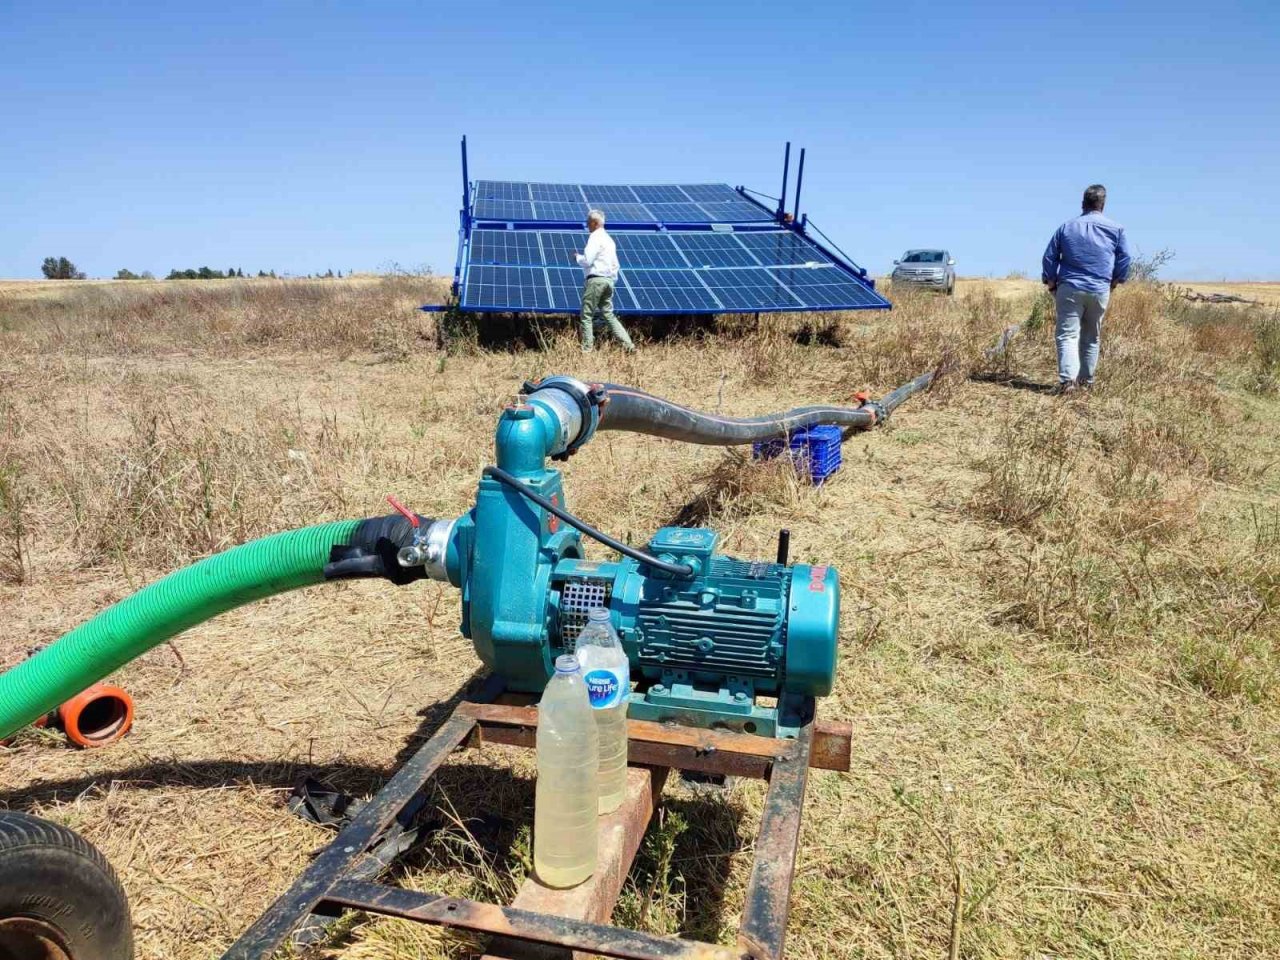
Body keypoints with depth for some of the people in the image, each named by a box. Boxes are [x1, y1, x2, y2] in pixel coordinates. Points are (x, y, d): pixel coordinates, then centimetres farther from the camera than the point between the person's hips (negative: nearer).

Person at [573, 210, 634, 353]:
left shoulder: (595, 237, -8)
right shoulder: (609, 239, 19)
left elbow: (587, 260, -17)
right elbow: (615, 264, 21)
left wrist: (577, 257, 2)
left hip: (596, 279, -8)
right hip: (608, 280, 8)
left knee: (587, 316, -3)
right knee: (608, 315, 10)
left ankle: (587, 349, -4)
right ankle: (629, 345, 1)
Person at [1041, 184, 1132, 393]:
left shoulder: (1066, 227, 5)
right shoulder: (1116, 229, 6)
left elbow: (1049, 257, 5)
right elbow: (1124, 259, 6)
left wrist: (1051, 284, 14)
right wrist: (1115, 282, 20)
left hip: (1069, 289, -2)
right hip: (1100, 290, 2)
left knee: (1067, 335, -6)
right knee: (1091, 337, 13)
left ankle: (1067, 378, -24)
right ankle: (1086, 380, 18)